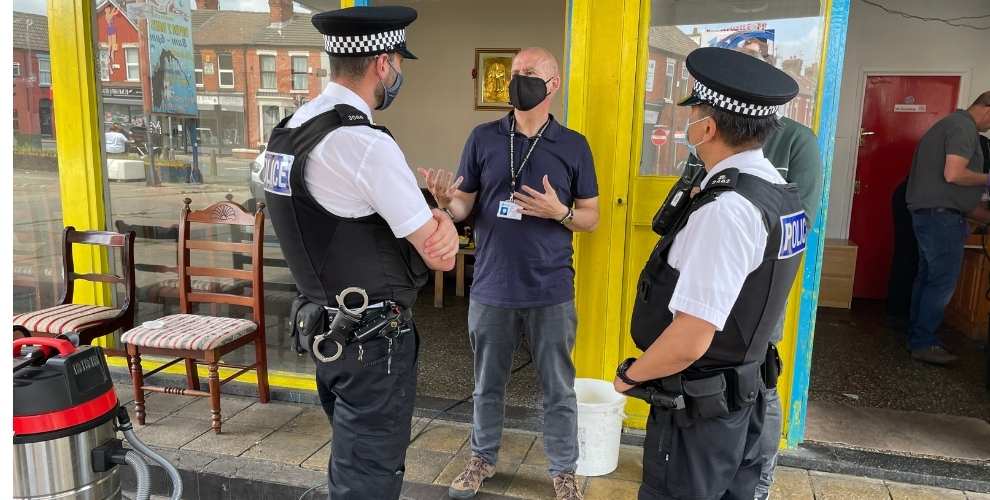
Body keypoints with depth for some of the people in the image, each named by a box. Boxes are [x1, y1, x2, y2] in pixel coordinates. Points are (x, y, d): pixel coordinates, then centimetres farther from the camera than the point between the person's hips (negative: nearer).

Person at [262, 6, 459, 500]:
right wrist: (442, 223, 4)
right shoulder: (364, 144, -23)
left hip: (326, 327, 9)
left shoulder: (291, 129, 6)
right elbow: (440, 256, -18)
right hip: (373, 338, -9)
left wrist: (436, 218, -8)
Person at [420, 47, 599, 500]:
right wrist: (445, 201, -21)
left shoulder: (574, 146, -1)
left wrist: (560, 211, -18)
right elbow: (465, 208, 2)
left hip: (551, 292, -1)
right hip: (492, 289, 1)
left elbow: (592, 218, 3)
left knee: (559, 389, 11)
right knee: (488, 384, 18)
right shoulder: (483, 139, 0)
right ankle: (482, 458, 39)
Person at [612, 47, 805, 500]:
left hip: (699, 407, -8)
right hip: (746, 391, 9)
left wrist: (629, 376, -12)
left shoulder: (726, 209, -27)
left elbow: (690, 340, -27)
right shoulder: (779, 192, 2)